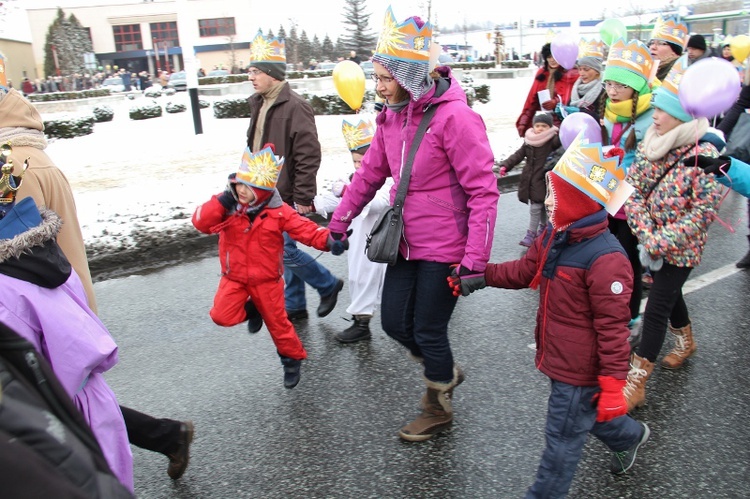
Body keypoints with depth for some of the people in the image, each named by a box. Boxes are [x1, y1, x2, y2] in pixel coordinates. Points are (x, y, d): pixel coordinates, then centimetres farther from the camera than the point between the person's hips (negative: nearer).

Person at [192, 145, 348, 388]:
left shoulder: (278, 211, -14)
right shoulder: (227, 206, -10)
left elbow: (305, 228, -18)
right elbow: (201, 222, -23)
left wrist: (329, 240, -36)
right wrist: (225, 199, -30)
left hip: (267, 279, -2)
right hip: (234, 277, 2)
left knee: (277, 323, 8)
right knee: (221, 315, -17)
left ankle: (293, 359, 31)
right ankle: (251, 310, 16)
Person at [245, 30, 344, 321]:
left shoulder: (294, 107, -17)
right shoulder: (259, 104, 12)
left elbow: (309, 157, -20)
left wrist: (303, 197, -20)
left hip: (287, 197, -9)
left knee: (285, 251, -6)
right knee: (285, 250, 14)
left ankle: (329, 285, 17)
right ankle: (294, 306, 26)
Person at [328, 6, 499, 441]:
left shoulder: (454, 117, -19)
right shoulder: (392, 116, 5)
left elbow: (484, 192, -20)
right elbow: (370, 174, 16)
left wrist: (474, 261, -22)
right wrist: (338, 224, 18)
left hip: (445, 249, -7)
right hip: (407, 243, 7)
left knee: (428, 331, 5)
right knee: (394, 322, 13)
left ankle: (439, 411, 33)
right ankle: (446, 372, 43)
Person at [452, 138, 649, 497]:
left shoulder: (605, 260, -28)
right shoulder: (553, 238, -1)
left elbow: (612, 328, -24)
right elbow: (524, 271, 14)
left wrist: (613, 386, -19)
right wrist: (479, 276, 4)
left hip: (579, 372, -9)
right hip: (559, 359, 9)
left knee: (562, 437, 9)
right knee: (589, 415, 31)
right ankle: (630, 436, 58)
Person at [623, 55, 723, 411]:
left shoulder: (704, 155, -22)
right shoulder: (649, 144, -4)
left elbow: (703, 212, -21)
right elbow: (633, 189, -4)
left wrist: (657, 243, -22)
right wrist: (645, 236, -14)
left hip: (681, 248, -6)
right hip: (652, 242, 6)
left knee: (657, 308, -3)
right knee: (670, 294, 25)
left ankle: (635, 385, 6)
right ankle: (686, 342, 54)